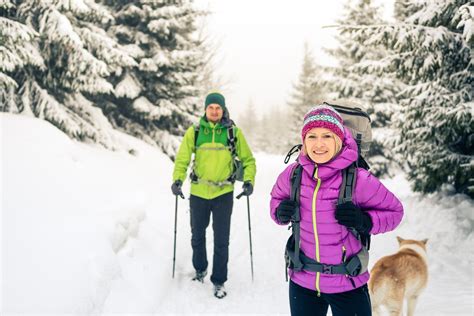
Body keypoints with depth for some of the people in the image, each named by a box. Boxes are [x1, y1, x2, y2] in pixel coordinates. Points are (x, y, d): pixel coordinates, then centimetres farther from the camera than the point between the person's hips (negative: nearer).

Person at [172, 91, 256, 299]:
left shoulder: (234, 132, -2)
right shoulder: (194, 132, -2)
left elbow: (248, 159, 5)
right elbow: (182, 158, -3)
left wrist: (249, 181, -10)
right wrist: (177, 179, -19)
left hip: (223, 193, -2)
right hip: (198, 192, 2)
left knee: (221, 240, 1)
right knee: (197, 235, 18)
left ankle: (219, 280, 18)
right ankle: (200, 269, 43)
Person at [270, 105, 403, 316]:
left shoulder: (358, 179, -18)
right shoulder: (292, 174, -9)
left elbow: (394, 211, -4)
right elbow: (276, 197, 13)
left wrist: (364, 221, -22)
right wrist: (280, 213, -9)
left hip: (348, 286, -3)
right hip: (302, 283, 3)